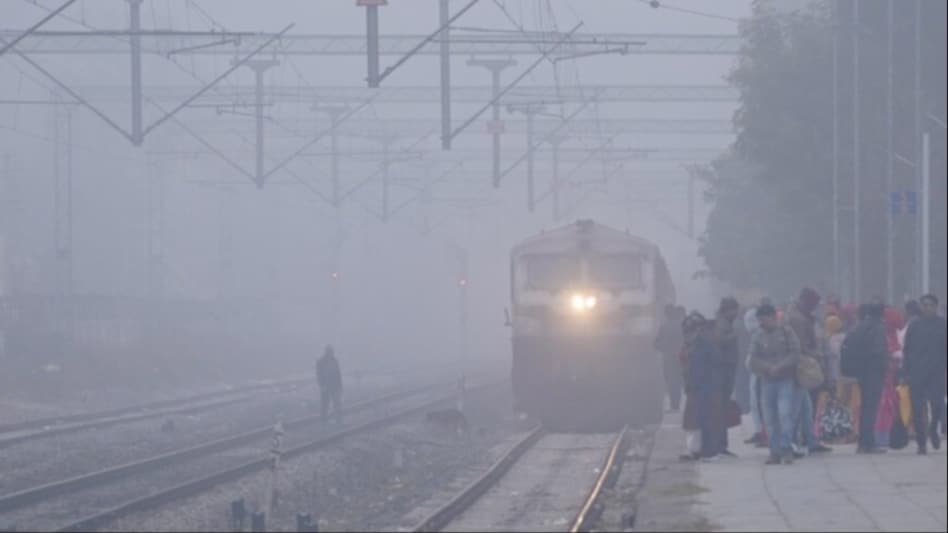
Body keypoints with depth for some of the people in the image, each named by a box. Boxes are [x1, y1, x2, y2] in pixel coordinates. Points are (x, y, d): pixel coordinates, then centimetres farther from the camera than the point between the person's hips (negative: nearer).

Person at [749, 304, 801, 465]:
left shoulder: (786, 332, 3)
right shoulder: (758, 336, 8)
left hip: (785, 380, -3)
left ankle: (786, 448, -12)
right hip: (766, 380, 3)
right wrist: (769, 368, -13)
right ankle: (775, 452, 6)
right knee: (769, 418, 1)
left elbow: (795, 353, -3)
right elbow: (754, 359, 2)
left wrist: (780, 367, -14)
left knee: (785, 412, -16)